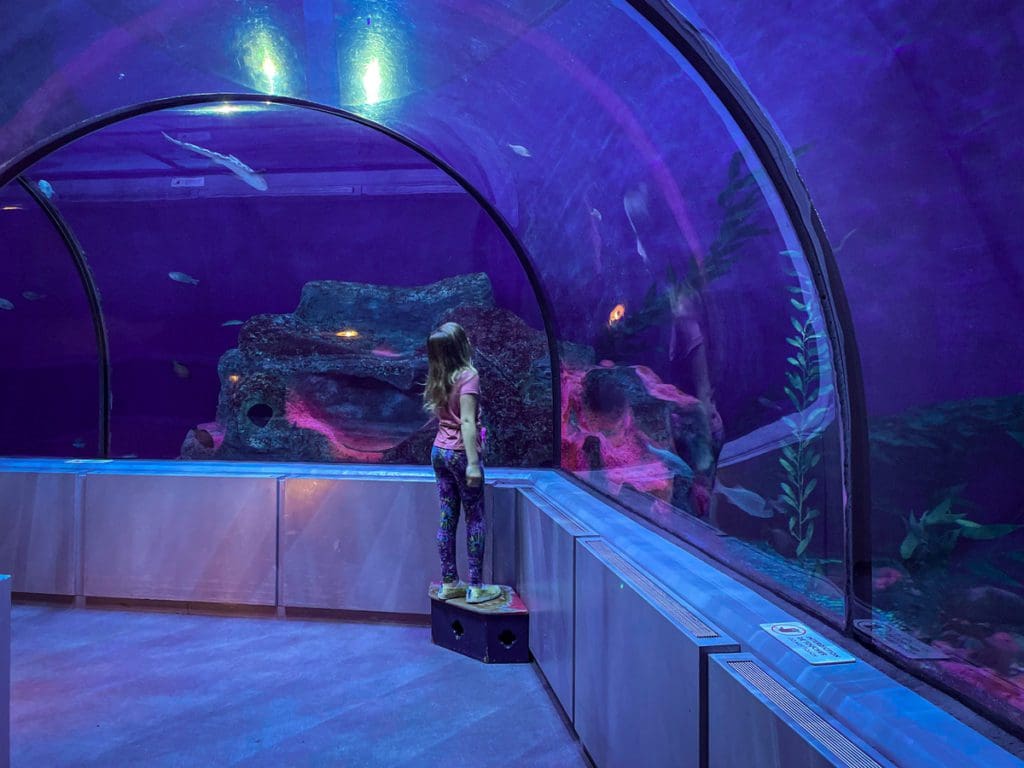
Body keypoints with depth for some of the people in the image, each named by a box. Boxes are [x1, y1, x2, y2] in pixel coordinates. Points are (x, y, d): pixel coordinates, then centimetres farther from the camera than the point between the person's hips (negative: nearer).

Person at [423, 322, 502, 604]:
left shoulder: (438, 379, 7)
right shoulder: (468, 375, -14)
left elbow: (438, 413, 7)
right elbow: (467, 421, -20)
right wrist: (473, 463, -21)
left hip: (438, 451, 7)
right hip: (460, 453, -7)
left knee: (447, 518, 11)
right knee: (475, 519, 3)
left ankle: (448, 583, 19)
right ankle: (476, 587, 8)